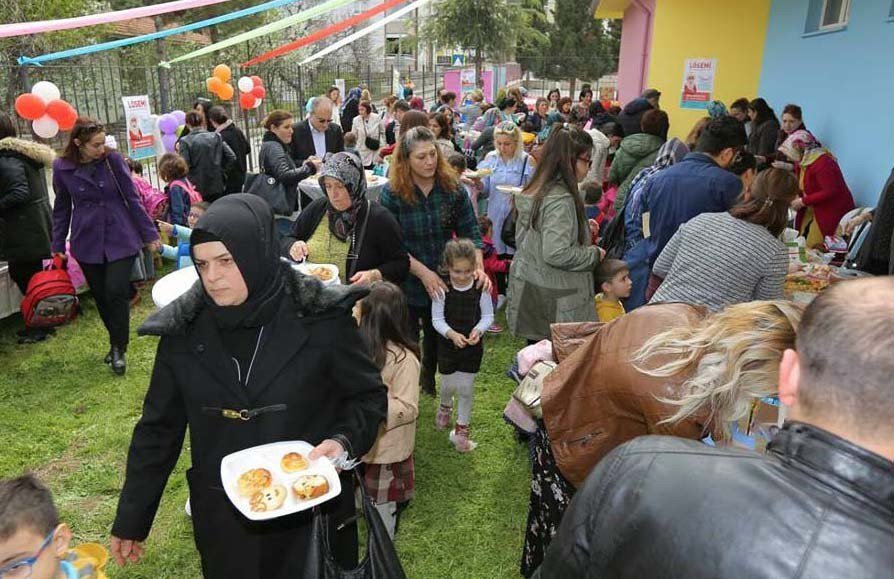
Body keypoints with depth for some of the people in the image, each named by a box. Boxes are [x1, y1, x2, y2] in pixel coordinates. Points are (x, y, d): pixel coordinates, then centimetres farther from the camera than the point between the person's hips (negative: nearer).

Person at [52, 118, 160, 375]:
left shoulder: (113, 159, -7)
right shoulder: (62, 168, -3)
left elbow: (132, 199, -3)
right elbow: (62, 209, 8)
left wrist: (150, 234, -2)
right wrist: (58, 246, 9)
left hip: (121, 240, -2)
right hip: (87, 244, 2)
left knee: (116, 292, -8)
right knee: (101, 296, 9)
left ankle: (118, 348, 9)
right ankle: (117, 342, 29)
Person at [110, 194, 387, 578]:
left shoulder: (320, 317, -17)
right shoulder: (183, 329, -8)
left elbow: (369, 396, -4)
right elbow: (158, 428, 2)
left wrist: (345, 440, -23)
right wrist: (131, 520, 7)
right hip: (223, 520, 2)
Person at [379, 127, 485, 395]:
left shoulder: (453, 187, -7)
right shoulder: (392, 193, -14)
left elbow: (470, 231, -4)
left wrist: (479, 268, -19)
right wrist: (424, 273, -22)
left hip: (446, 282, 4)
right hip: (407, 283, -3)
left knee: (437, 335, 24)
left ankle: (429, 379, 52)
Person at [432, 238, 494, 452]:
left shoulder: (480, 288, -12)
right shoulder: (442, 289, -14)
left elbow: (488, 316, -3)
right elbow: (437, 319, -11)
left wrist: (478, 330, -22)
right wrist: (452, 334, -26)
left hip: (472, 347, 0)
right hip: (448, 345, 0)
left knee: (466, 388, 5)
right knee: (448, 385, 15)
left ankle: (462, 428, 23)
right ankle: (445, 406, 50)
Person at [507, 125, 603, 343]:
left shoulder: (534, 192, 7)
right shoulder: (560, 200, -20)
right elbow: (557, 254, -26)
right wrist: (594, 254, -9)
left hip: (529, 290, 9)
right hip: (557, 303, -9)